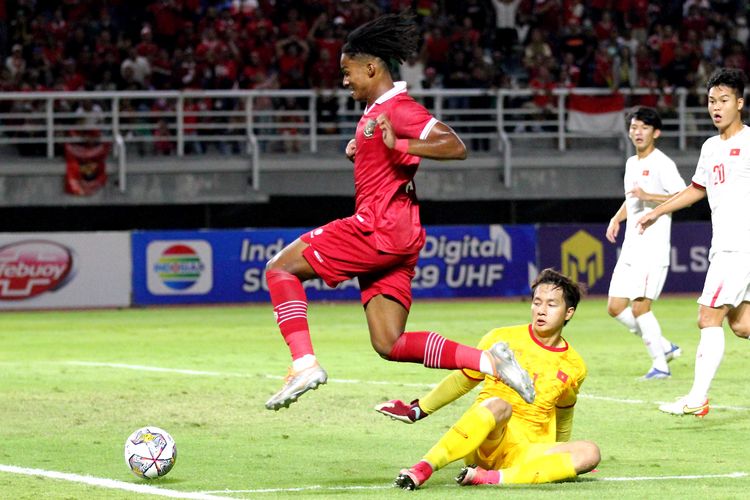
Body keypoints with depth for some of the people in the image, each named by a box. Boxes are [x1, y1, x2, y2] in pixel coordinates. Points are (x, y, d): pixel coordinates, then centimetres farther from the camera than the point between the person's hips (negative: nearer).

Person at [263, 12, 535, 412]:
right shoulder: (376, 111, 20)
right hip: (394, 240, 10)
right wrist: (359, 153, 15)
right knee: (390, 345, 4)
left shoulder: (396, 108, -10)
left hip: (380, 228, -10)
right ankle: (489, 362, -2)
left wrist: (398, 144, -29)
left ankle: (304, 363, -20)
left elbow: (454, 147, -20)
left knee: (281, 267, -7)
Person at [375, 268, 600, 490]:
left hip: (525, 456, 3)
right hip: (484, 445, -3)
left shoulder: (573, 367, 9)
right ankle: (421, 469, -47)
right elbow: (462, 381, 14)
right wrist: (417, 410, 11)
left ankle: (491, 477, -40)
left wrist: (558, 458, 34)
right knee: (499, 405, -37)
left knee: (589, 453, -26)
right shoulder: (502, 339, 5)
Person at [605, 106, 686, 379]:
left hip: (653, 247, -9)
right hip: (631, 247, 9)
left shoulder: (662, 164, -9)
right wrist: (616, 219, 16)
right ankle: (663, 346, 17)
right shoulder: (631, 163, 17)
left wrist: (648, 196, -25)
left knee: (640, 307, -13)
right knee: (615, 307, 5)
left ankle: (660, 364, -3)